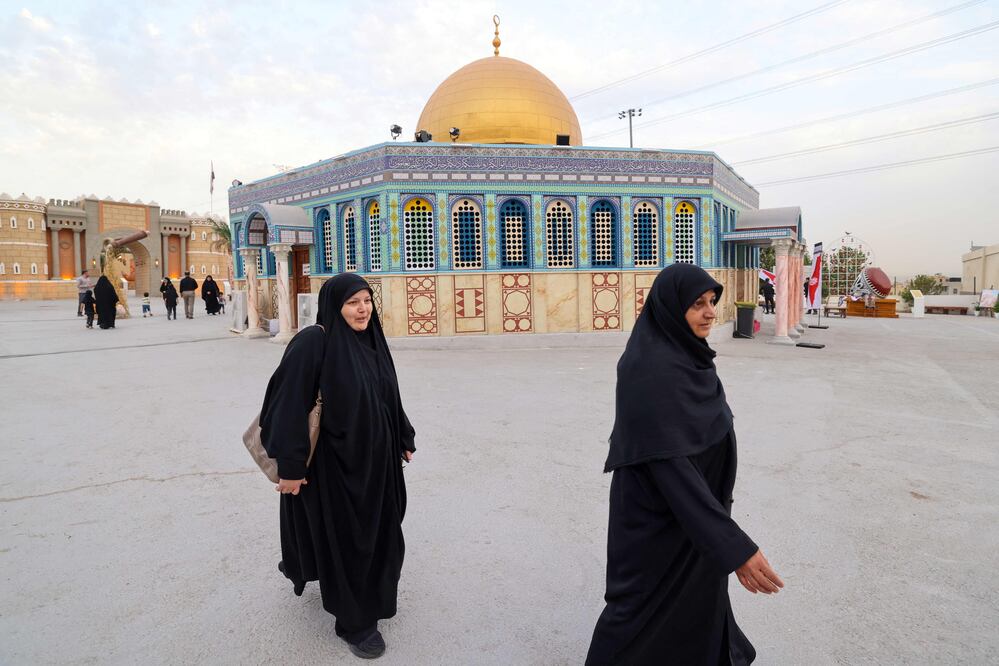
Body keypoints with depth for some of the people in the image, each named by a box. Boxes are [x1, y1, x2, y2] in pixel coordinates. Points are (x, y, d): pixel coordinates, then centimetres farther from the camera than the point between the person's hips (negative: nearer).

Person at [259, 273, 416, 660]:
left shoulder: (370, 340, 3)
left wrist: (403, 440, 15)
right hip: (334, 459, -7)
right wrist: (289, 465, -20)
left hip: (374, 454, 7)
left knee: (377, 527, 21)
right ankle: (353, 621, 28)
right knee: (344, 536, 8)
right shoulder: (313, 342, -18)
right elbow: (290, 404, -20)